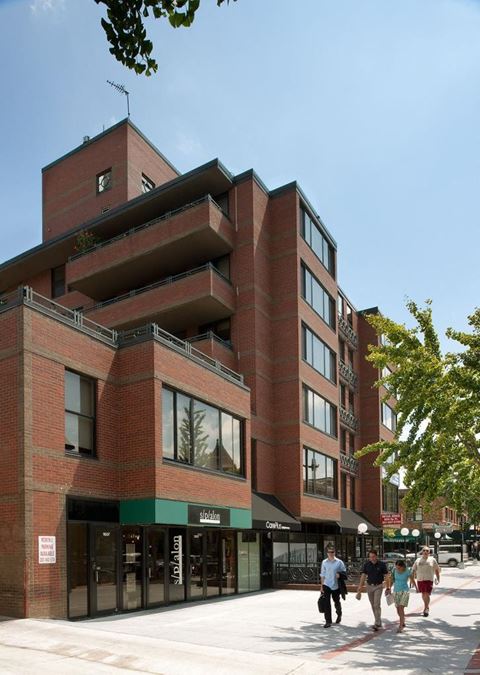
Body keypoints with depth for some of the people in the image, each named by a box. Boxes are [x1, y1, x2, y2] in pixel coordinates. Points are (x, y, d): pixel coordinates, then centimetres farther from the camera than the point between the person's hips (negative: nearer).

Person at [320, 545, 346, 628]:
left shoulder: (339, 562, -5)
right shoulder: (324, 562, -1)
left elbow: (344, 571, 4)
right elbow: (322, 574, 5)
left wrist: (339, 574, -17)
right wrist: (321, 586, 5)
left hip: (336, 585, 0)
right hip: (326, 585, 0)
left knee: (336, 602, 16)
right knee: (327, 603, -7)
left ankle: (339, 615, 44)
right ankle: (328, 621, 0)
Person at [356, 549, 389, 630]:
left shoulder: (382, 564, -8)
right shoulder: (367, 564, -1)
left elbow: (386, 576, -4)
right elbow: (363, 575, 4)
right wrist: (360, 586, 0)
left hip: (378, 586, -4)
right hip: (369, 586, 4)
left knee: (377, 604, -13)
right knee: (373, 605, 10)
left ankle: (377, 623, -12)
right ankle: (378, 621, 24)